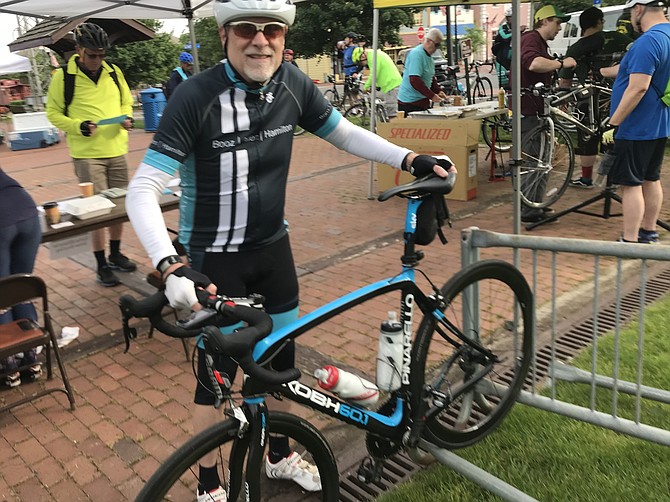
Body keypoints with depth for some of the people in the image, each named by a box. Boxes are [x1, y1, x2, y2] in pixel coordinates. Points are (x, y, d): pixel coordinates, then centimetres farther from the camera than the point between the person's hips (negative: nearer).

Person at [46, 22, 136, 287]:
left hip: (116, 151, 4)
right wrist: (79, 126, -16)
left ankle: (115, 253, 29)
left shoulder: (114, 72, 6)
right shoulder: (63, 77, -5)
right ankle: (101, 264, 9)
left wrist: (127, 118, -3)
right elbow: (53, 113, 0)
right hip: (87, 154, -4)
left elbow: (126, 102, 18)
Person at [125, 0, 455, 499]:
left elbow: (344, 133, 7)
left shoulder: (293, 83, -8)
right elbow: (143, 191, -26)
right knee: (217, 372, 6)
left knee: (280, 357, 17)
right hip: (214, 258, -5)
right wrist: (170, 265, -41)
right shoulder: (197, 97, -23)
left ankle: (280, 455, 43)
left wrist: (411, 159, -5)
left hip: (273, 246, 5)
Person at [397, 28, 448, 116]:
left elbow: (431, 78, 25)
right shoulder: (416, 54, -15)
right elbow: (414, 80, -25)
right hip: (410, 103, -9)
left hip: (422, 102, 9)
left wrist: (438, 91, 6)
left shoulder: (428, 56, 14)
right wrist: (432, 96, -21)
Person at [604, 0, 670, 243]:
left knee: (631, 184, -5)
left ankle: (630, 242, -1)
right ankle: (649, 231, 29)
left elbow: (638, 88, -28)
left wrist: (613, 124, -23)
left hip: (636, 129, -10)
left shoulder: (648, 41, -21)